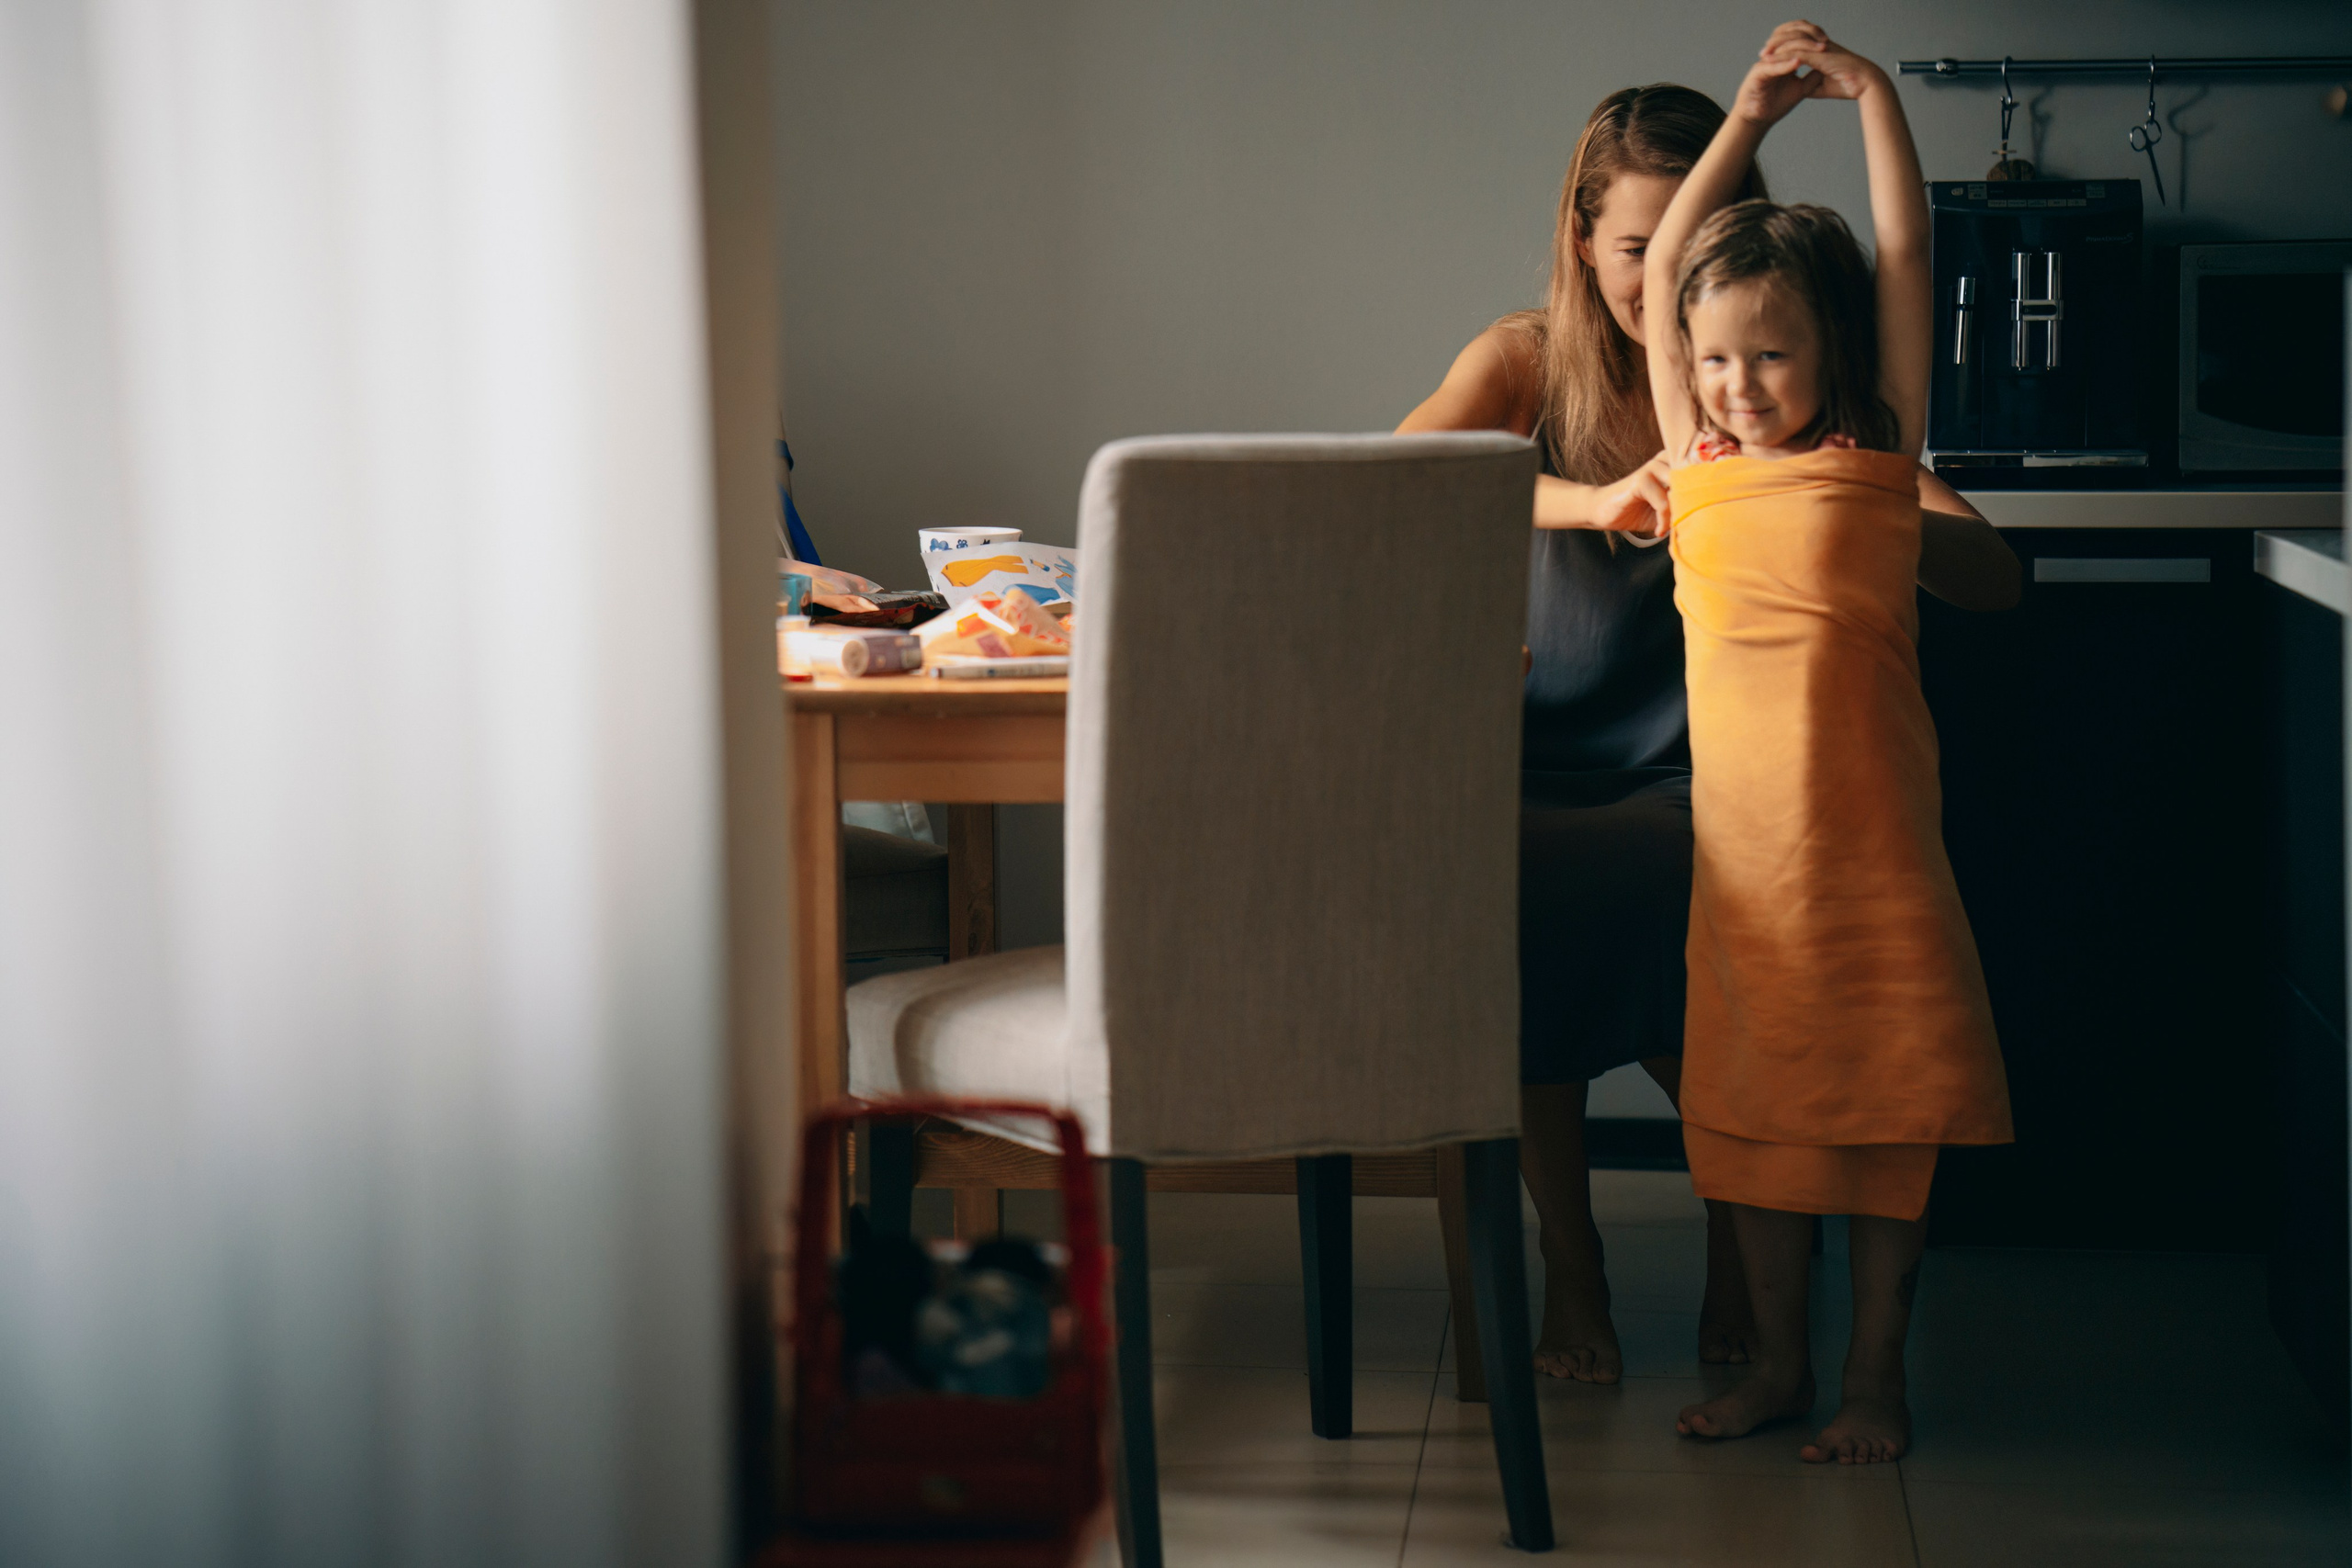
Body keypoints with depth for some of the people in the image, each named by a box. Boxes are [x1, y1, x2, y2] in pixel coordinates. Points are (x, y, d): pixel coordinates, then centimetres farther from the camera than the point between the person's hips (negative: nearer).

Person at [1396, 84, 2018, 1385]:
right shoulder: (1529, 363, 3)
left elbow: (1992, 579, -10)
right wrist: (1597, 501, -32)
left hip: (1707, 784, -1)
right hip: (1547, 772, 1)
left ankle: (1741, 1246, -5)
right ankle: (1567, 1267, -9)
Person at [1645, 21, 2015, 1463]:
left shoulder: (1877, 457, 0)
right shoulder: (1699, 462, 7)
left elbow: (1907, 264, -3)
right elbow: (1661, 274, 8)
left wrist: (1872, 94, -3)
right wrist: (1755, 114, 7)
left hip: (1870, 830, -3)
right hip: (1740, 837, 3)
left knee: (1883, 1102, 4)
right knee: (1755, 1102, 11)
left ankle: (1878, 1378, 15)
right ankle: (1779, 1364, 24)